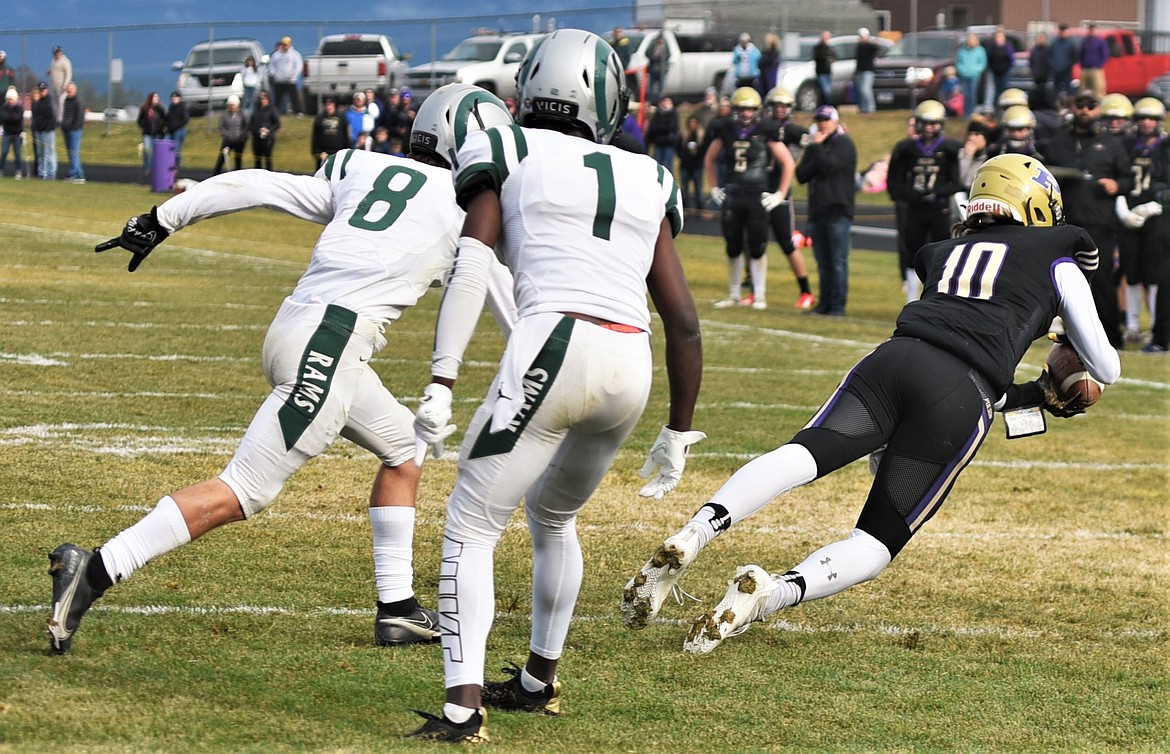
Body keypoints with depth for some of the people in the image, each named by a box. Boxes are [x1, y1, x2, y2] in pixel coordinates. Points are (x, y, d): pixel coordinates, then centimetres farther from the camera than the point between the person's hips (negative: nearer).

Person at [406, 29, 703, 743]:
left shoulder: (505, 155, 9)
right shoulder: (648, 182, 20)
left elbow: (470, 267, -5)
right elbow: (684, 322, 17)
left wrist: (441, 385, -9)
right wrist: (679, 431, 24)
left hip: (552, 349, -5)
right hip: (631, 369, 5)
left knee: (471, 529, 4)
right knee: (553, 516, 29)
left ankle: (464, 705, -10)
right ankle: (541, 680, 40)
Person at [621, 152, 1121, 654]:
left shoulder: (947, 254, 34)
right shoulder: (1057, 264, 23)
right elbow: (1106, 370, 29)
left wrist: (1038, 396, 46)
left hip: (893, 358, 3)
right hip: (961, 397, -3)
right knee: (875, 545, -2)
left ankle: (688, 540, -44)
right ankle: (773, 593, -31)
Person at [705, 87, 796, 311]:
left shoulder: (765, 133, -4)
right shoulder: (725, 132, 6)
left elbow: (788, 163, 1)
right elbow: (709, 160, 22)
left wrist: (780, 194, 0)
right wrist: (714, 188, 16)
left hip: (756, 197, -3)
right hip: (731, 197, 3)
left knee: (757, 248, -2)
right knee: (733, 248, 9)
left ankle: (759, 295, 7)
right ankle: (733, 294, 19)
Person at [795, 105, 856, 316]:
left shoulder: (844, 144, -3)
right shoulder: (814, 146, 18)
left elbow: (829, 167, -18)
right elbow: (801, 175, 8)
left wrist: (817, 147, -6)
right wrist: (813, 150, -5)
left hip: (838, 212, -7)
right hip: (817, 211, 7)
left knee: (838, 261, -8)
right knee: (823, 263, 9)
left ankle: (838, 305, -7)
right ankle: (825, 303, 13)